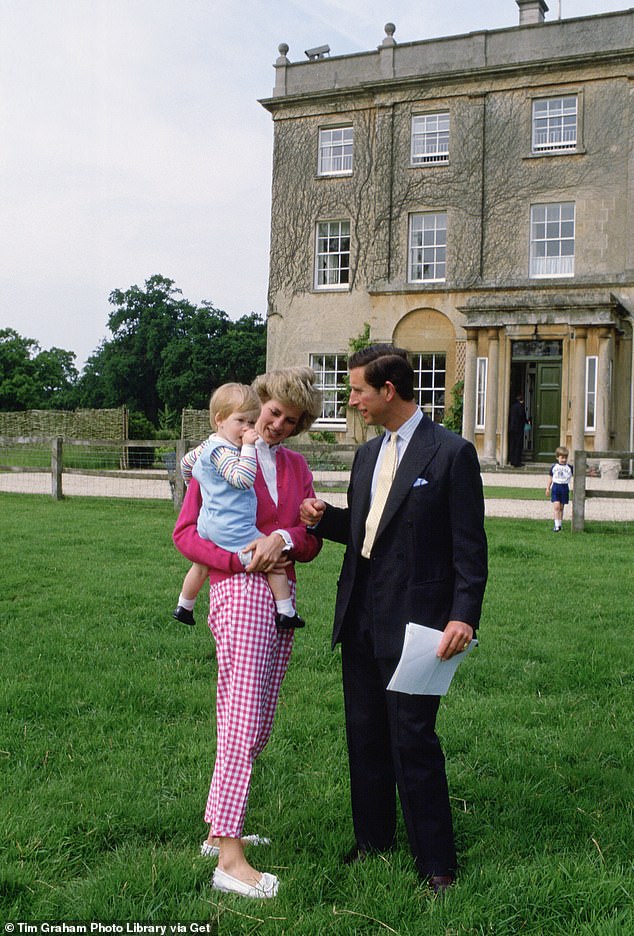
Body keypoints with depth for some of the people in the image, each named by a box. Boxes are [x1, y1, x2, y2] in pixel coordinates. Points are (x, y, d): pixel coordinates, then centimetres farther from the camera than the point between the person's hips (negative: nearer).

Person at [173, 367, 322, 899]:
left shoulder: (296, 466, 17)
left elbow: (312, 541, 11)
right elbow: (185, 531, -2)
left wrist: (282, 538, -11)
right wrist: (242, 559, -14)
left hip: (282, 597, 7)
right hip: (240, 592, -6)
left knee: (256, 726, 9)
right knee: (244, 723, -12)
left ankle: (219, 829, 20)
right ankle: (229, 858, -9)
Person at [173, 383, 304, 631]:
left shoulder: (207, 446, 12)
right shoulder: (221, 450, -19)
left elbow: (186, 463, 28)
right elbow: (242, 478, -30)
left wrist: (199, 482, 45)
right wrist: (248, 447, -26)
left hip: (208, 526, 10)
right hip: (233, 530, -10)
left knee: (201, 565, 28)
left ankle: (184, 607, 45)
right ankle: (285, 612, -7)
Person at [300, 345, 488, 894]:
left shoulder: (452, 453, -9)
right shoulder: (368, 454, 14)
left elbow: (469, 545, -10)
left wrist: (464, 616, -19)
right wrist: (323, 518, 2)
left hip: (413, 622, -7)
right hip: (360, 618, 8)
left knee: (413, 740, -4)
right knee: (365, 736, 15)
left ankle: (437, 863, 11)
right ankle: (372, 840, 32)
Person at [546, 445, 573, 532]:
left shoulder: (569, 467, 4)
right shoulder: (554, 466, 4)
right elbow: (550, 478, 10)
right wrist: (548, 488, 9)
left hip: (565, 488, 1)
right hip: (555, 487, -1)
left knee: (561, 508, 8)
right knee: (556, 506, -11)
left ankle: (559, 525, 17)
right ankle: (556, 525, -12)